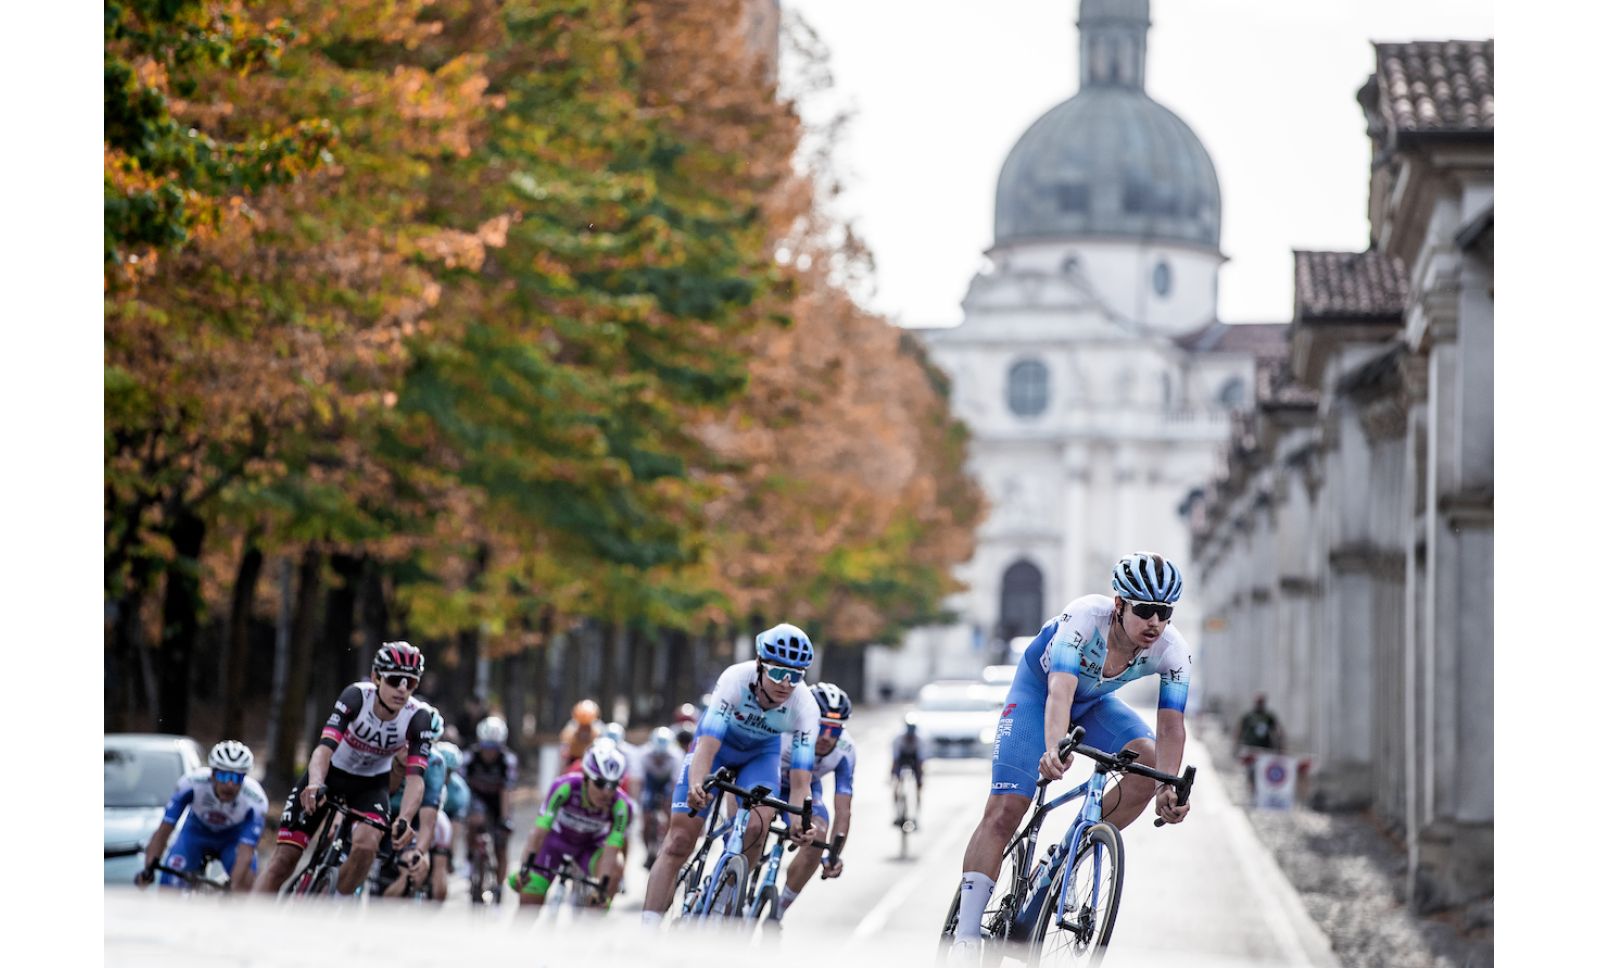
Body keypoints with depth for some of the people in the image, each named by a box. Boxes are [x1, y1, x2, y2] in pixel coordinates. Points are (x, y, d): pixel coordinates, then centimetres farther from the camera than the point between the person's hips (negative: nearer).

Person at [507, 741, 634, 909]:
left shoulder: (621, 806, -32)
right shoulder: (566, 787, -35)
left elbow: (611, 850, -36)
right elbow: (540, 830, -35)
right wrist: (525, 866, -43)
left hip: (590, 845, 1)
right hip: (557, 838, 0)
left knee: (615, 867, -31)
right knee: (529, 906, -6)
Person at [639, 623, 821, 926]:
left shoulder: (805, 707, -31)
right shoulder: (736, 679, -37)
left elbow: (800, 779, -33)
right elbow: (707, 746, -43)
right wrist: (695, 786, -63)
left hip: (761, 754, 1)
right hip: (718, 743, -1)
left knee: (756, 828, -26)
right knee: (680, 839, -10)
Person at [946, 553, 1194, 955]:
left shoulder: (1173, 651, -27)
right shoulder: (1084, 617, -38)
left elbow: (1170, 728, -29)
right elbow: (1060, 692, -49)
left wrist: (1170, 789, -46)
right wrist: (1054, 749, -67)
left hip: (1094, 702, 4)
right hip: (1038, 689, -4)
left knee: (1150, 765, -23)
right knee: (1004, 810, -15)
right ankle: (964, 938, -13)